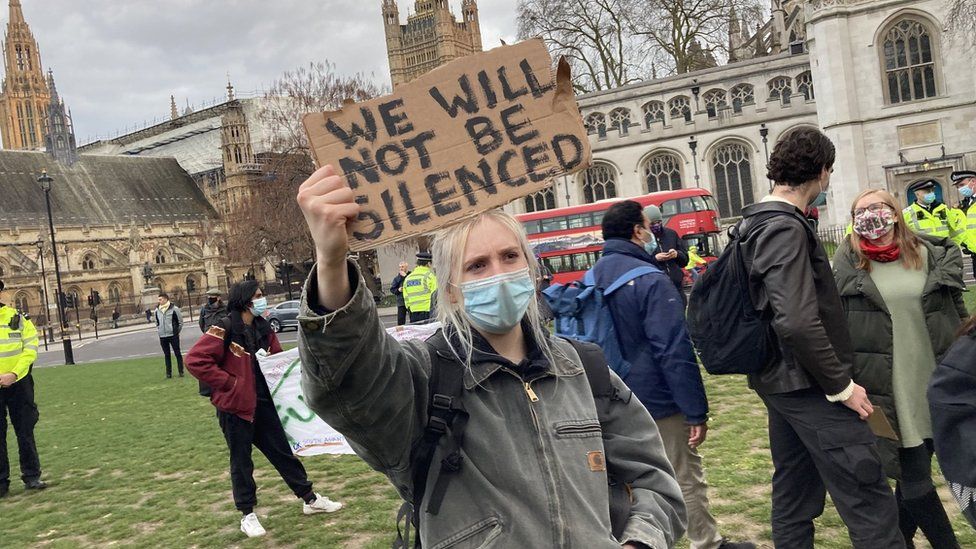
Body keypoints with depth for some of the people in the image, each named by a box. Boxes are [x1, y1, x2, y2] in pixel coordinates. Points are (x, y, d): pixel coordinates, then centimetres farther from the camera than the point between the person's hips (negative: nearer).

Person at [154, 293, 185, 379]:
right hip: (162, 337, 4)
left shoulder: (174, 309, -7)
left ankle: (181, 371, 9)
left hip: (173, 335, -4)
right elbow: (157, 322, 20)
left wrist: (177, 331, 0)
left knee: (177, 353, 3)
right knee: (167, 355, 9)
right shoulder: (157, 310, 5)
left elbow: (180, 321, 0)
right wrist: (159, 330, 9)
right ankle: (168, 373, 14)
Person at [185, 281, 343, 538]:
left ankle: (310, 499, 23)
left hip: (263, 403, 6)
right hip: (235, 406, -6)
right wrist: (229, 383, -19)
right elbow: (195, 360, -22)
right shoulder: (225, 329, -17)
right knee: (241, 461, 7)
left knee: (282, 451, 13)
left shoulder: (263, 328, 6)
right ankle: (247, 515, 22)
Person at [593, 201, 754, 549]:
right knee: (686, 481, 10)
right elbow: (675, 352, -23)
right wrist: (696, 411, -19)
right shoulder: (650, 280, -20)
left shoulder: (593, 278, 4)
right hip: (658, 403, -7)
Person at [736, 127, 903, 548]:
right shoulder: (787, 229, -18)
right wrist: (840, 385, -17)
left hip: (781, 381, 10)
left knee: (794, 495, 17)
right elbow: (798, 323, -28)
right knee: (869, 503, -5)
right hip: (808, 384, -10)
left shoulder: (756, 224, 12)